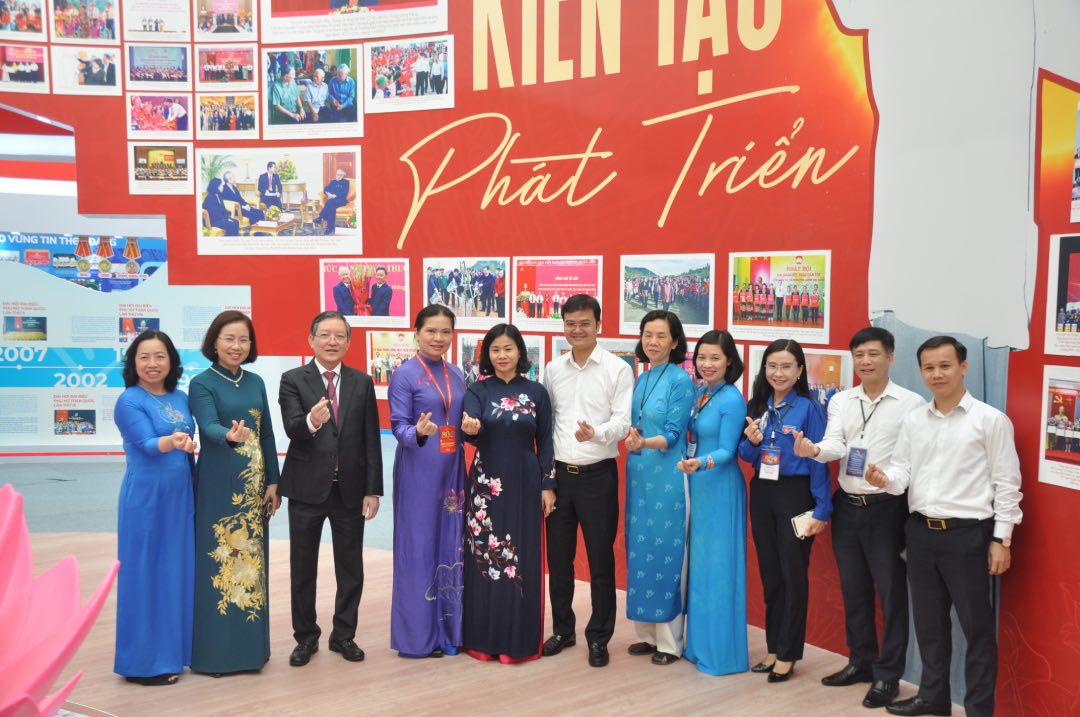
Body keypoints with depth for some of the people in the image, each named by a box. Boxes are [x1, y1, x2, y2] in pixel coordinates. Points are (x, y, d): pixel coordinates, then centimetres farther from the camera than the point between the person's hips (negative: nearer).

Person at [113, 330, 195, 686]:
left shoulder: (180, 398, 8)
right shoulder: (129, 401, -9)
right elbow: (147, 445, -21)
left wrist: (195, 492, 13)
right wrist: (172, 441, -42)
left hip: (180, 497, 6)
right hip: (145, 497, -6)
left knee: (178, 571, 11)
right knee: (145, 573, 0)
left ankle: (173, 650, 23)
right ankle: (144, 661, 9)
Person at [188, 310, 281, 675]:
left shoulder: (255, 382, 10)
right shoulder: (202, 383, -6)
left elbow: (267, 434, 11)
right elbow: (209, 427, -22)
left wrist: (272, 482, 6)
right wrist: (230, 437, -44)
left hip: (254, 484, 5)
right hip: (218, 484, -5)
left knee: (251, 561, 10)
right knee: (219, 560, -2)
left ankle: (250, 645, 20)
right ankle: (215, 650, 9)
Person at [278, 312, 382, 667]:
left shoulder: (362, 382, 4)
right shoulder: (293, 380, -2)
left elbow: (371, 440, 2)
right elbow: (292, 430, -17)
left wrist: (373, 490, -2)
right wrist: (311, 421, -40)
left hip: (350, 489, 2)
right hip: (307, 489, -2)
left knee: (351, 569, 10)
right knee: (303, 568, 10)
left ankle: (344, 635, 27)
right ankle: (306, 637, 27)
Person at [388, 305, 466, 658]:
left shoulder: (457, 375, 11)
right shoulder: (405, 374, -6)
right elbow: (398, 425, -11)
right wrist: (419, 432, -31)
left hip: (452, 470, 6)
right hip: (418, 471, -6)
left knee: (450, 546, 9)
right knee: (418, 547, 0)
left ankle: (448, 628, 20)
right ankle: (418, 634, 12)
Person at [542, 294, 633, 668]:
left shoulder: (618, 369, -4)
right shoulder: (553, 369, 8)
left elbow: (623, 422, -10)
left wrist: (596, 433, -30)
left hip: (598, 475, -4)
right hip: (559, 472, 4)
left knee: (600, 559, 4)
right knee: (558, 557, 12)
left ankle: (598, 637, 19)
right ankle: (562, 629, 29)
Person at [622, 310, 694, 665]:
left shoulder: (681, 380, -9)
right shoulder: (641, 379, 12)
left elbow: (674, 434, -14)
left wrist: (645, 443, -30)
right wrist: (631, 439, -2)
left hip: (667, 476, -7)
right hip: (638, 474, 7)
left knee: (666, 553, -1)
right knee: (639, 551, 10)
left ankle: (670, 641, 12)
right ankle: (646, 632, 24)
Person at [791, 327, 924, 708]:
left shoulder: (911, 403, -5)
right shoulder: (840, 401, 6)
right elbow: (835, 444, -9)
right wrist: (813, 450, -29)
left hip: (887, 508, -4)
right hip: (846, 505, 5)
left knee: (891, 591, 3)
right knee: (853, 588, 15)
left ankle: (887, 674, 16)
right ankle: (860, 662, 30)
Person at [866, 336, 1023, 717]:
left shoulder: (991, 419, -5)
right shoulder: (913, 420, 8)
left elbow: (1006, 483, -6)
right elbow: (902, 472, 7)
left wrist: (1001, 539, -9)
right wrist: (885, 479, -16)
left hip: (968, 534, -5)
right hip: (921, 531, 5)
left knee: (977, 625, 4)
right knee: (928, 621, 17)